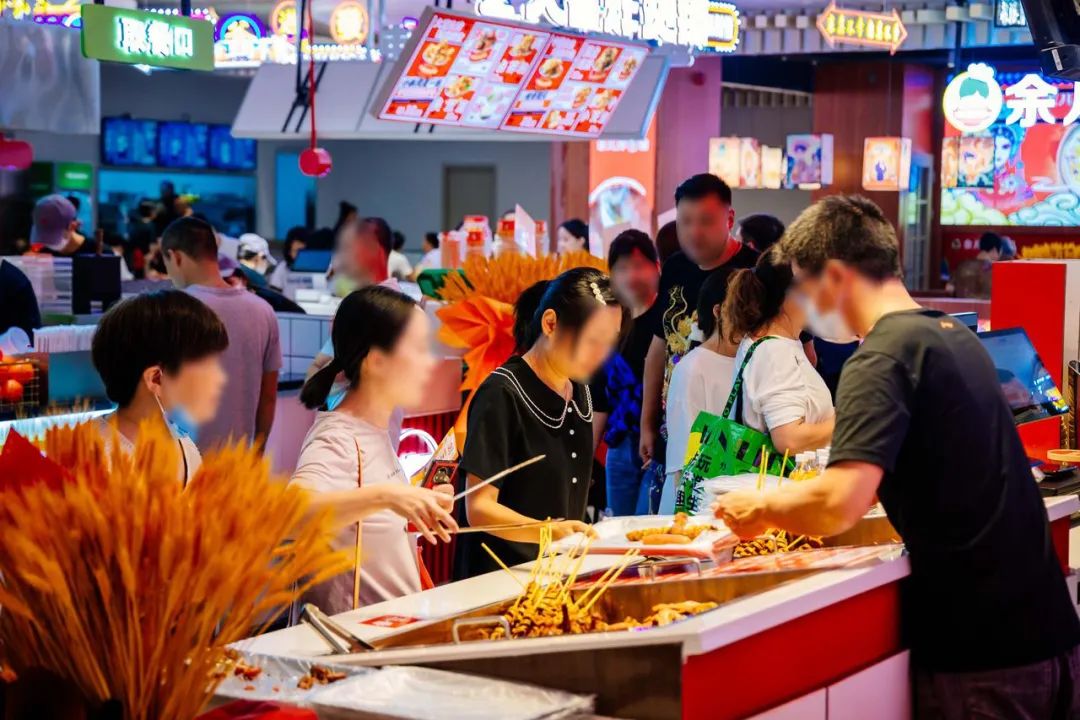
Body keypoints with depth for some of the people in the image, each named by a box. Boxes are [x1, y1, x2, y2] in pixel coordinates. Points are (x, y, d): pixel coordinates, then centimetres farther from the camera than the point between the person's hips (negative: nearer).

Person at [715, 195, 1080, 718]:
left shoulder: (882, 357, -14)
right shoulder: (957, 337, 13)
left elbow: (840, 504, -25)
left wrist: (761, 507, -5)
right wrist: (799, 508, 25)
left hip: (977, 650, -8)